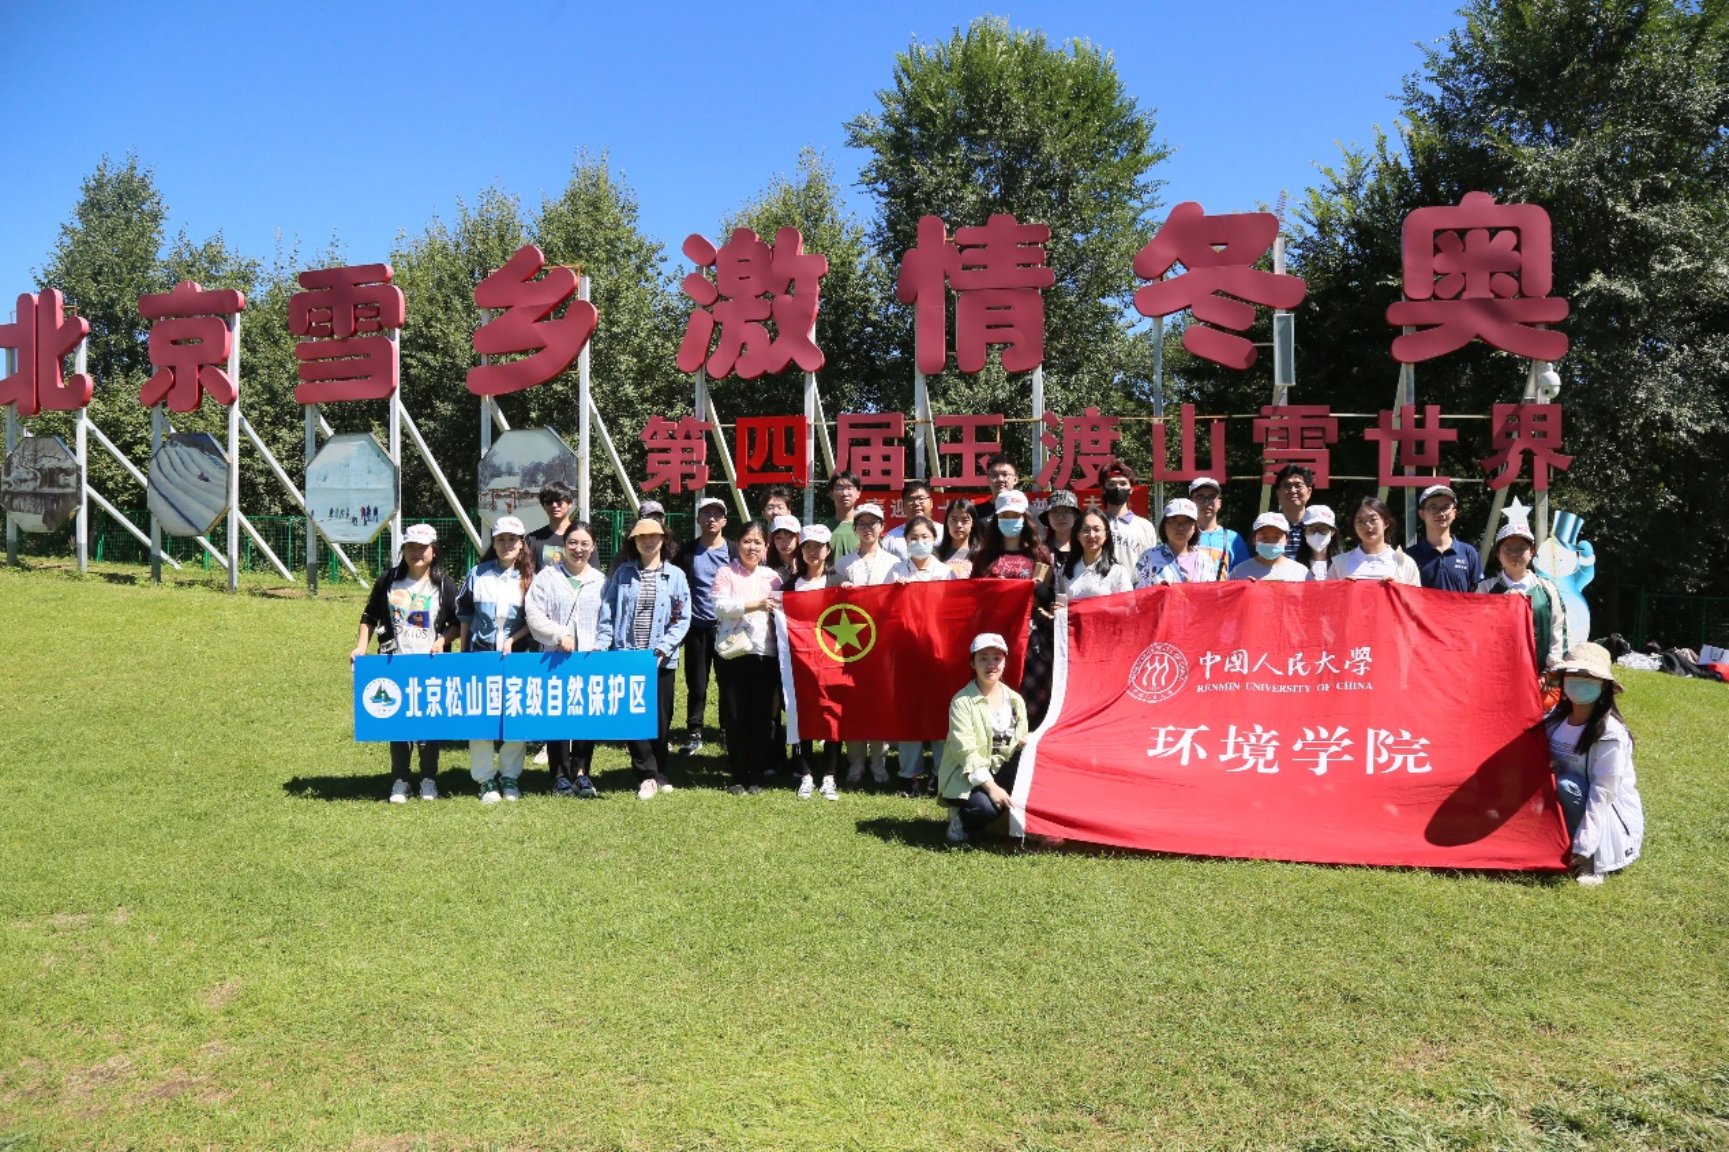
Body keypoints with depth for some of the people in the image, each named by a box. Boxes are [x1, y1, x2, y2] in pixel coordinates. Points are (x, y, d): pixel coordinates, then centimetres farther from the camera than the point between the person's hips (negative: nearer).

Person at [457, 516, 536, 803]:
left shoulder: (528, 579, 3)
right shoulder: (477, 574, 3)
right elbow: (464, 614, 10)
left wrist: (512, 640, -10)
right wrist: (463, 651, 7)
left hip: (515, 656, 0)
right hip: (480, 655, 0)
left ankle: (510, 777, 16)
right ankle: (485, 779, 9)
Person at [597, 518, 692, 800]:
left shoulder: (675, 575, 3)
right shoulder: (623, 574, 8)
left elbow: (682, 619, 0)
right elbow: (608, 614, 6)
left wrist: (663, 649, -11)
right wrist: (601, 647, -6)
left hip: (661, 659, 0)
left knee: (660, 718, 6)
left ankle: (657, 773, 21)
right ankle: (649, 775, 3)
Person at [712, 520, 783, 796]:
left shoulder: (772, 577, 12)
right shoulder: (726, 574, 4)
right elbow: (720, 606, -10)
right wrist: (753, 604, -19)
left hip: (766, 652, 2)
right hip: (735, 652, -2)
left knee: (762, 716, 4)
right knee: (736, 716, 2)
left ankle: (757, 775, 14)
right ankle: (738, 776, 12)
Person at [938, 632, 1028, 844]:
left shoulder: (1015, 700, 5)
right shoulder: (962, 701, -13)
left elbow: (1021, 741, 10)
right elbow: (966, 751, -20)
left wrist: (1024, 744, -17)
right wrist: (990, 786, -28)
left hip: (1001, 771, 6)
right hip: (966, 777, -6)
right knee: (985, 807, -35)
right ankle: (960, 818, 2)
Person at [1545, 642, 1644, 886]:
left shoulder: (1611, 734, -22)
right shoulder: (1557, 718, -2)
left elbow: (1602, 794, -24)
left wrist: (1583, 846, -25)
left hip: (1609, 816, -6)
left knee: (1568, 785, -30)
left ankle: (1593, 863, -16)